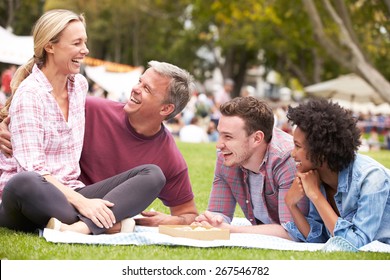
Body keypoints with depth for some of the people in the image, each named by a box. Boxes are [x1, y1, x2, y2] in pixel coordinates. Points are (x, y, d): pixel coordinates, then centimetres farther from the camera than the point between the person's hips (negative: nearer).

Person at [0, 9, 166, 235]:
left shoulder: (80, 85, 11)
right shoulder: (29, 94, -11)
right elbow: (33, 168, -20)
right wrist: (80, 202, -29)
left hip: (70, 193, 7)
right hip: (35, 199, -7)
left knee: (152, 174, -12)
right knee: (23, 183, -43)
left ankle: (82, 227, -34)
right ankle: (105, 224, -28)